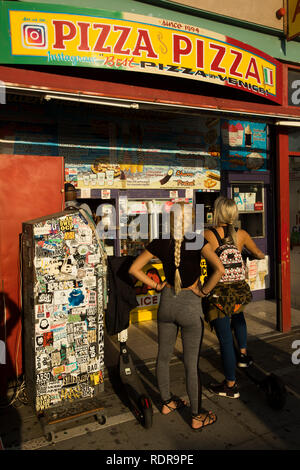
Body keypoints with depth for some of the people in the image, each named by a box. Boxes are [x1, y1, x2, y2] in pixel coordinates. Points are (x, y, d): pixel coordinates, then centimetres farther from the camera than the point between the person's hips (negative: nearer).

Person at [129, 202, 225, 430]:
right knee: (192, 363, 9)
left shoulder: (160, 243, -6)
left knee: (164, 356, 19)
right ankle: (197, 416, 25)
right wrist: (203, 291, -14)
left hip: (167, 302, 4)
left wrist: (156, 285, 3)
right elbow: (219, 269, -28)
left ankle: (167, 402, 39)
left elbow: (134, 269, -3)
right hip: (190, 305, -4)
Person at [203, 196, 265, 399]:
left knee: (225, 338, 5)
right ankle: (243, 354, 42)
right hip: (239, 290, 4)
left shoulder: (207, 235, -13)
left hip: (218, 293, -4)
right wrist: (261, 254, 36)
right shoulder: (241, 235, -2)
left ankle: (231, 386, 19)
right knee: (237, 314, 38)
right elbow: (259, 255, 13)